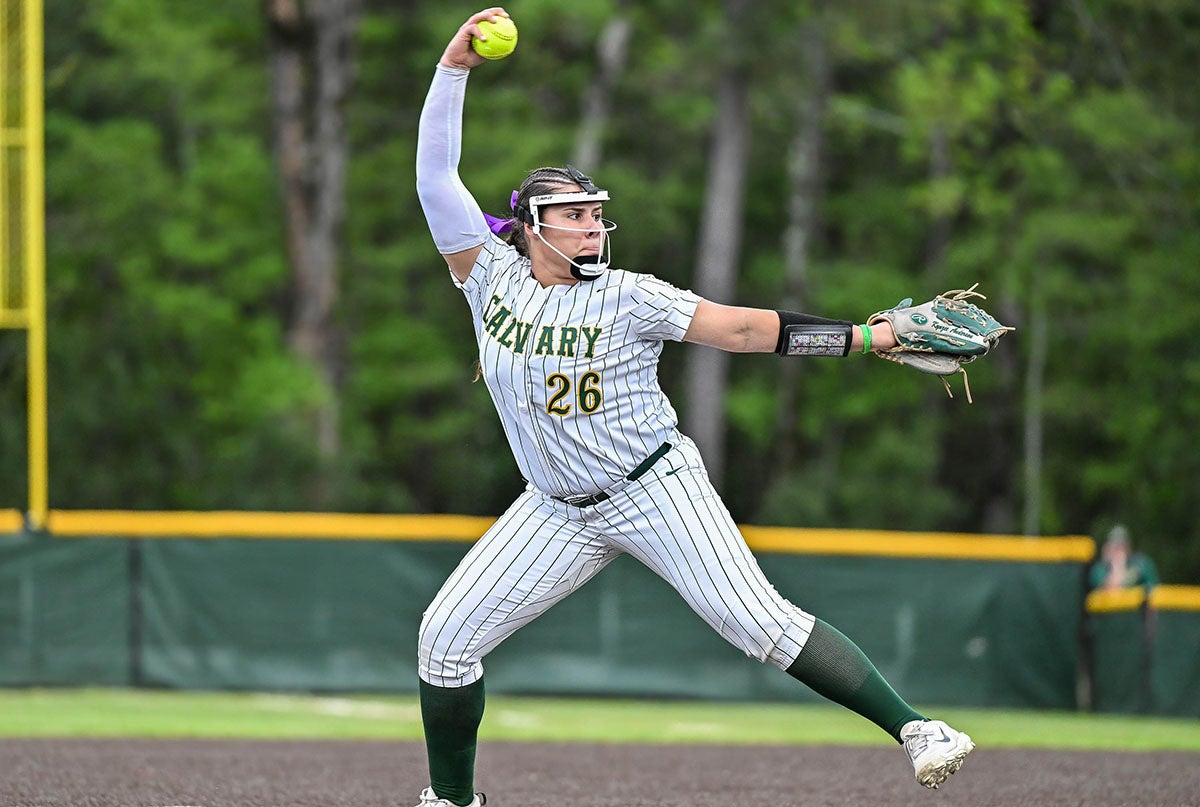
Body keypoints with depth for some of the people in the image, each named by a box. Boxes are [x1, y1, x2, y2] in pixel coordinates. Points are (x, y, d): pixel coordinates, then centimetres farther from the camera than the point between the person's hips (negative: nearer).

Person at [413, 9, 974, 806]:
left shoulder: (628, 297, -12)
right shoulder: (493, 276, -4)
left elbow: (740, 328, -15)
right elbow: (435, 178, -9)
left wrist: (864, 336, -23)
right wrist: (454, 67, -15)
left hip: (656, 488, -4)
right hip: (558, 512, 4)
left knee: (760, 623, -18)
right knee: (445, 638, -2)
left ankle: (911, 726, -17)